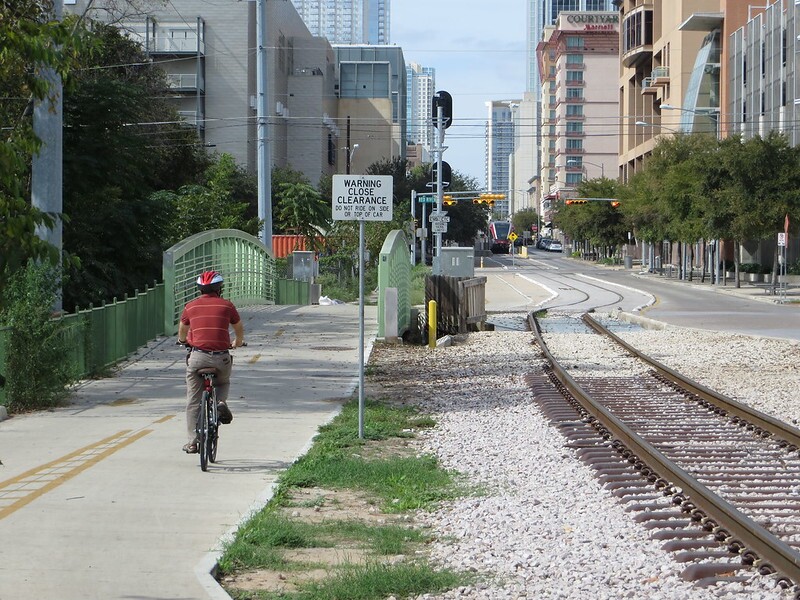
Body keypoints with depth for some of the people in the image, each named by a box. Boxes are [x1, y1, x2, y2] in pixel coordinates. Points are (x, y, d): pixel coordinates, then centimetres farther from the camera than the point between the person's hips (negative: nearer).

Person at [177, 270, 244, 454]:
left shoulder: (191, 306, 7)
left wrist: (183, 340, 47)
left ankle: (193, 442, 6)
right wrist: (237, 343, 42)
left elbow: (182, 333, 23)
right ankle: (221, 402, 1)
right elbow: (239, 329, 20)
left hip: (197, 357, 0)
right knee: (223, 383, 31)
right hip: (221, 358, 0)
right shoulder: (226, 305, 4)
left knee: (193, 401, 8)